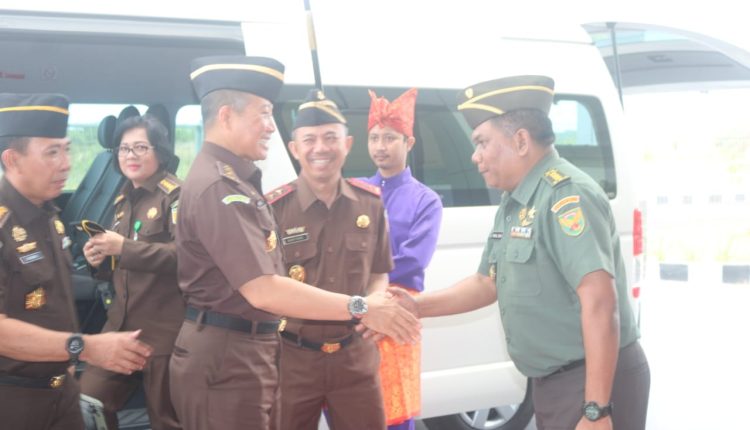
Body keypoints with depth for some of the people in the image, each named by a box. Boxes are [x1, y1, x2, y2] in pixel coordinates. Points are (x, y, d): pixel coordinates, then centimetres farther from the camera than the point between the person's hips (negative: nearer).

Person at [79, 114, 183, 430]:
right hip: (121, 323, 8)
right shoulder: (122, 201, 16)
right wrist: (100, 261, 2)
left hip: (164, 329, -7)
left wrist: (124, 247, -23)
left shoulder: (176, 195, -9)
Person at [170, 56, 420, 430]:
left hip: (250, 353, 10)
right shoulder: (217, 187, -20)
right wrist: (360, 308, -26)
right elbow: (262, 290, -28)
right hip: (226, 360, -10)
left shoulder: (233, 180, 14)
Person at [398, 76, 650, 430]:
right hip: (552, 383, 10)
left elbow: (600, 302, -27)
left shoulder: (567, 196, -20)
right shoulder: (514, 204, 10)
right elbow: (486, 284, 21)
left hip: (594, 383, -9)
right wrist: (414, 307, 11)